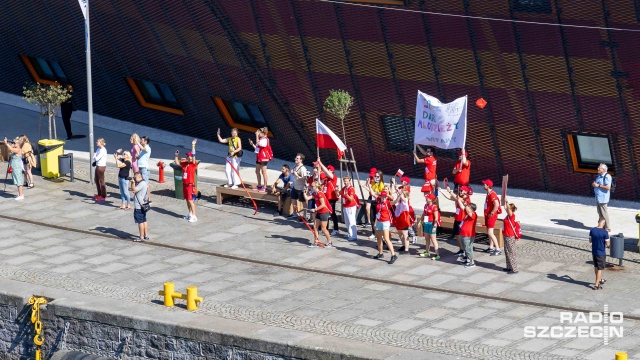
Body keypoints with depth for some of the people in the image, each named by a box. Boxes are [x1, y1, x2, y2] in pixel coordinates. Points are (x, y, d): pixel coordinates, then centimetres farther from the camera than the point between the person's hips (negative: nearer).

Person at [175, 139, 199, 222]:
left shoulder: (193, 164, -11)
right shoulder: (185, 163, 7)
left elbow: (193, 156, -25)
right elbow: (177, 162, 21)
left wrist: (193, 145, -31)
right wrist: (176, 155, 6)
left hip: (190, 185, -7)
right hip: (184, 184, 7)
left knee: (191, 200, -8)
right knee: (187, 200, 15)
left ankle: (194, 216, -5)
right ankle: (190, 214, 27)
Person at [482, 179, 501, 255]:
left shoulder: (492, 194, -22)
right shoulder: (488, 194, 10)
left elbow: (497, 205, -33)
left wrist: (491, 213, -24)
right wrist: (487, 214, 16)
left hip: (491, 216, -10)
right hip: (488, 215, 10)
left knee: (490, 233, -12)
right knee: (489, 232, 17)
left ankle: (497, 249, -10)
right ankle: (491, 247, 27)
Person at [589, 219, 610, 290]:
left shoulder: (592, 230, -6)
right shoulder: (605, 232, -21)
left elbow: (590, 241, 6)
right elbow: (607, 244, -16)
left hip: (594, 251, 5)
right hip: (601, 253, -5)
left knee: (596, 267, 21)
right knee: (600, 269, 5)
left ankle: (599, 280, 40)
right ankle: (596, 285, 5)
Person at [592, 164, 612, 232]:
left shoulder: (607, 177, -17)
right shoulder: (599, 176, 12)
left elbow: (608, 187, -23)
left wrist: (598, 185, -20)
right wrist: (594, 184, 3)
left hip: (603, 198, -9)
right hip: (597, 197, 9)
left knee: (604, 213, -3)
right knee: (599, 213, 16)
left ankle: (607, 227, 6)